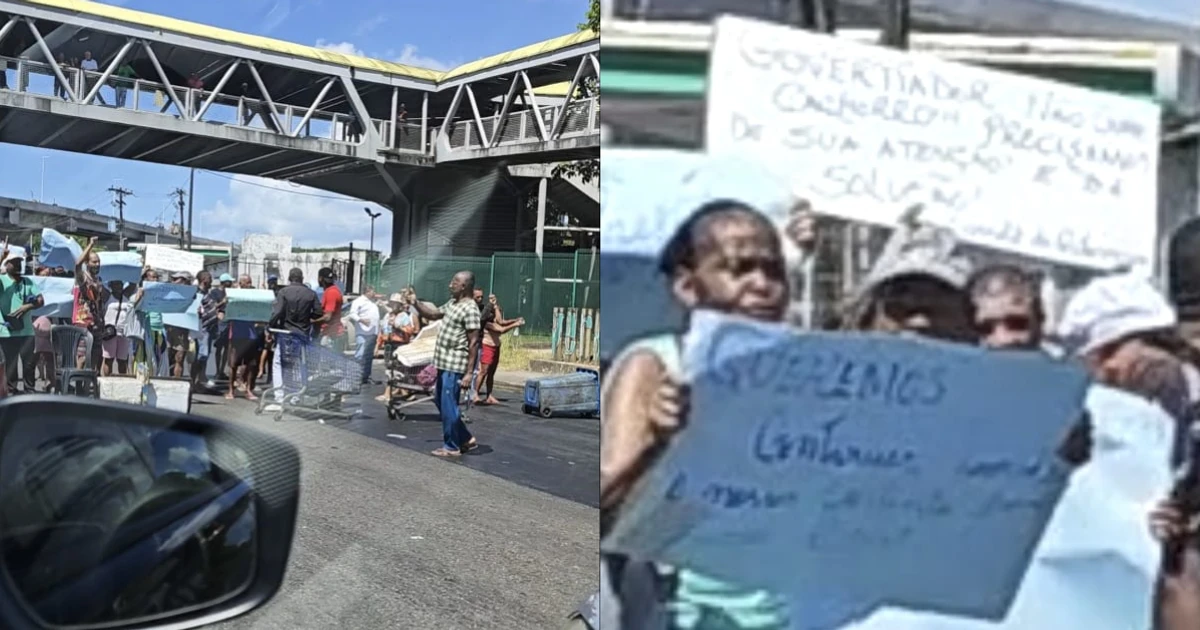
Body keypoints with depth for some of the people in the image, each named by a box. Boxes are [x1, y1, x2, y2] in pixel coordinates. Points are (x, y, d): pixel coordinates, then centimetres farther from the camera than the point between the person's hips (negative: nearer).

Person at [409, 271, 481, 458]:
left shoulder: (470, 309, -16)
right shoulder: (452, 303, 13)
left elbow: (474, 343, -18)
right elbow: (432, 315, 30)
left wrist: (469, 373, -21)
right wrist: (416, 303, 13)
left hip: (455, 366, -10)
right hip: (444, 363, 10)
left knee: (448, 406, -3)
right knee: (440, 401, 17)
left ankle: (451, 447, 10)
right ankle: (465, 439, 26)